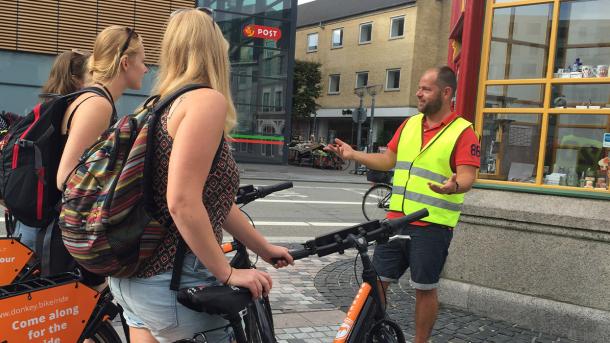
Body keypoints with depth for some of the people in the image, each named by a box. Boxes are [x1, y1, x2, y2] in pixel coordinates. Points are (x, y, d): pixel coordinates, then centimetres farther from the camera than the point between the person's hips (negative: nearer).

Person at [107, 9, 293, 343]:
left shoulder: (165, 104, 14)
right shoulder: (207, 100, -15)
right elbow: (182, 203, -25)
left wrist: (263, 248, 21)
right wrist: (227, 273, -15)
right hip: (167, 281, -9)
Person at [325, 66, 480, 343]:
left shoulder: (463, 132, -9)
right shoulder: (409, 124, 11)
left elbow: (467, 177, -16)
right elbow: (388, 160, 16)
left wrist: (454, 186, -38)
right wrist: (353, 155, 8)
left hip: (432, 226, -5)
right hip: (396, 219, 6)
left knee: (425, 288, 7)